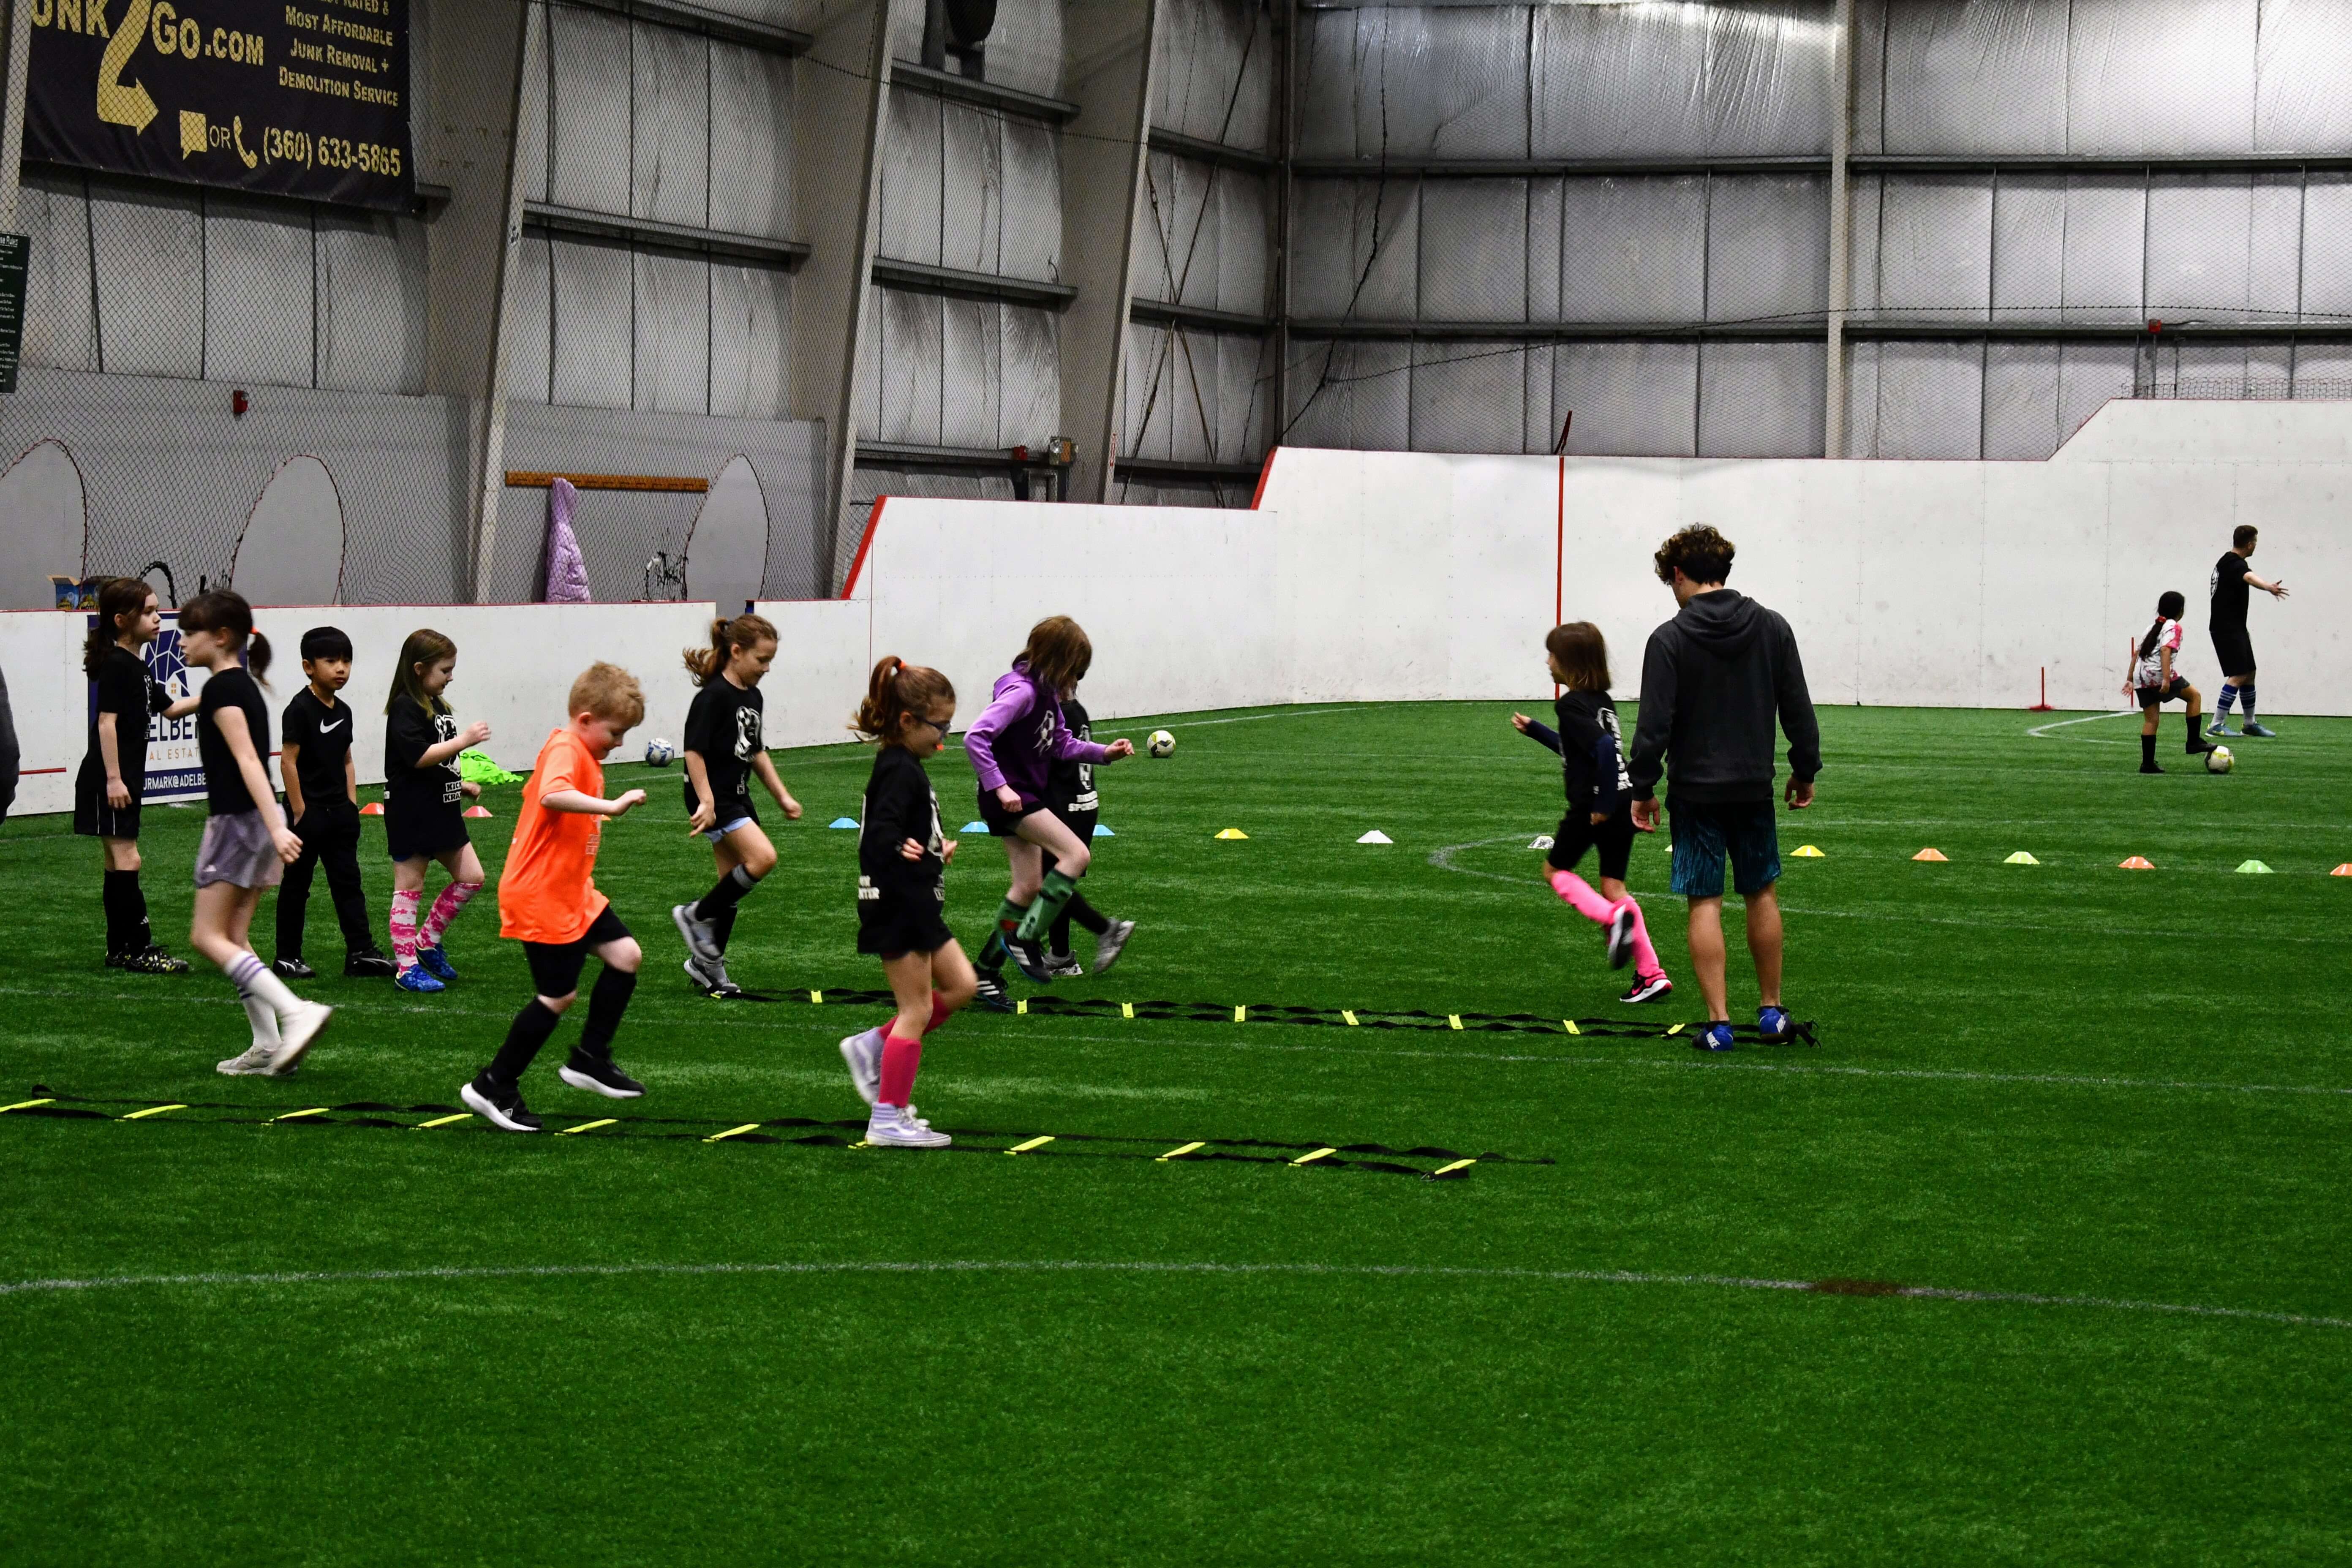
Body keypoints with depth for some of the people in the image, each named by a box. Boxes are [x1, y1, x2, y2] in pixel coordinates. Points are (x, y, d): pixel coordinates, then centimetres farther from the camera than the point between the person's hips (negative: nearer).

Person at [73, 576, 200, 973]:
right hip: (108, 781, -10)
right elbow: (107, 721, -19)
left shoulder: (137, 667, 15)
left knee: (118, 864, 12)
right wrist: (113, 778, -22)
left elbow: (170, 708, 25)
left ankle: (119, 950, 17)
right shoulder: (116, 665, -14)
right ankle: (141, 950, -8)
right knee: (126, 862, -9)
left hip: (124, 781, 10)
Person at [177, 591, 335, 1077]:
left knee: (208, 936, -7)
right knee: (234, 940, 11)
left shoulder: (221, 688, -14)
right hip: (254, 821, 9)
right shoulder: (243, 685, 14)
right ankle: (268, 1046, 7)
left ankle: (298, 1013, -19)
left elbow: (247, 759, -24)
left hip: (238, 821, -9)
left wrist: (275, 826, -32)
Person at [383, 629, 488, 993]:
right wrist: (464, 740, -24)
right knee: (409, 888, -2)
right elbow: (419, 757, -25)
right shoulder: (405, 708, -14)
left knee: (471, 878, 8)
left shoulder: (436, 706, 14)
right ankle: (407, 967, 3)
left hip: (441, 812, 9)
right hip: (411, 815, -9)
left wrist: (460, 784, 17)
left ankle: (428, 940, 20)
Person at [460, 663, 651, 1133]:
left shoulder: (581, 754, 13)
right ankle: (493, 1088, 9)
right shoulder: (566, 749, -19)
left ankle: (590, 1059, 18)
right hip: (541, 897, -10)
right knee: (559, 996, -4)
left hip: (572, 892, 10)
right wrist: (609, 807, -48)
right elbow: (551, 795, -41)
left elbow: (535, 792, 27)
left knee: (626, 955, 7)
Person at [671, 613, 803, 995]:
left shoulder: (752, 697, 11)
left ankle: (708, 963, 20)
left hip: (738, 797, 9)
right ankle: (696, 916, -5)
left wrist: (782, 796, 20)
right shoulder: (714, 696, -16)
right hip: (714, 798, -9)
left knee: (734, 882, 10)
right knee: (763, 857, -21)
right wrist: (706, 802, -24)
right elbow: (694, 751, -19)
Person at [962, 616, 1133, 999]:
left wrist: (1103, 753, 4)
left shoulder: (1047, 692, 7)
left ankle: (987, 970, 19)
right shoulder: (1022, 692, -21)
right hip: (1009, 798, -10)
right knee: (1077, 854, -18)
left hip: (1027, 797, 10)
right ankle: (1025, 938, -13)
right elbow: (975, 737, -28)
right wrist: (999, 786, -30)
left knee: (1029, 887, 11)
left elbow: (1062, 743, 17)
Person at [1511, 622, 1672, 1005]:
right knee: (1614, 885, 11)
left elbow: (1603, 747, -28)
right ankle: (1651, 973, 3)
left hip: (1594, 806, -8)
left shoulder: (1571, 704, -14)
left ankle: (1613, 917, -12)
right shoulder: (1602, 699, 13)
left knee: (1556, 869, 13)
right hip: (1625, 802, 8)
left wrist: (1603, 805, -23)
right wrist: (1533, 730, 34)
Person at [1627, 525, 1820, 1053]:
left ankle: (1719, 1022, -2)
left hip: (1695, 791, -3)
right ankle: (1771, 1010, 23)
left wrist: (1642, 788, -3)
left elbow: (1654, 725, -12)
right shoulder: (1771, 628, 2)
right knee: (1761, 893, 16)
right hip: (1755, 787, 4)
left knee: (1705, 903, 0)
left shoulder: (1669, 640, -10)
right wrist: (1805, 772, 16)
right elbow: (1799, 711, 5)